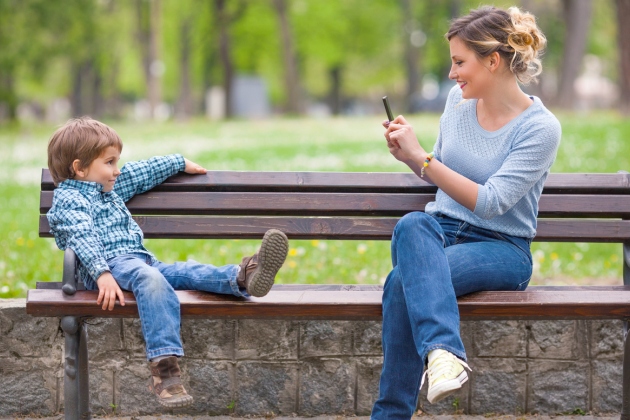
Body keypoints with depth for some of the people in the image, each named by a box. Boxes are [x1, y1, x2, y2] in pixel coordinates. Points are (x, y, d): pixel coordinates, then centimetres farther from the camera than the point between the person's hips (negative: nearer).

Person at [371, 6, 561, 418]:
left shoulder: (541, 128, -11)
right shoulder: (459, 101, 7)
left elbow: (489, 202, -19)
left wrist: (420, 157, -21)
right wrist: (409, 156, 1)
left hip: (502, 248, -5)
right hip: (440, 230, 5)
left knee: (405, 281, -35)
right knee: (411, 225, -36)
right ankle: (443, 349, -53)